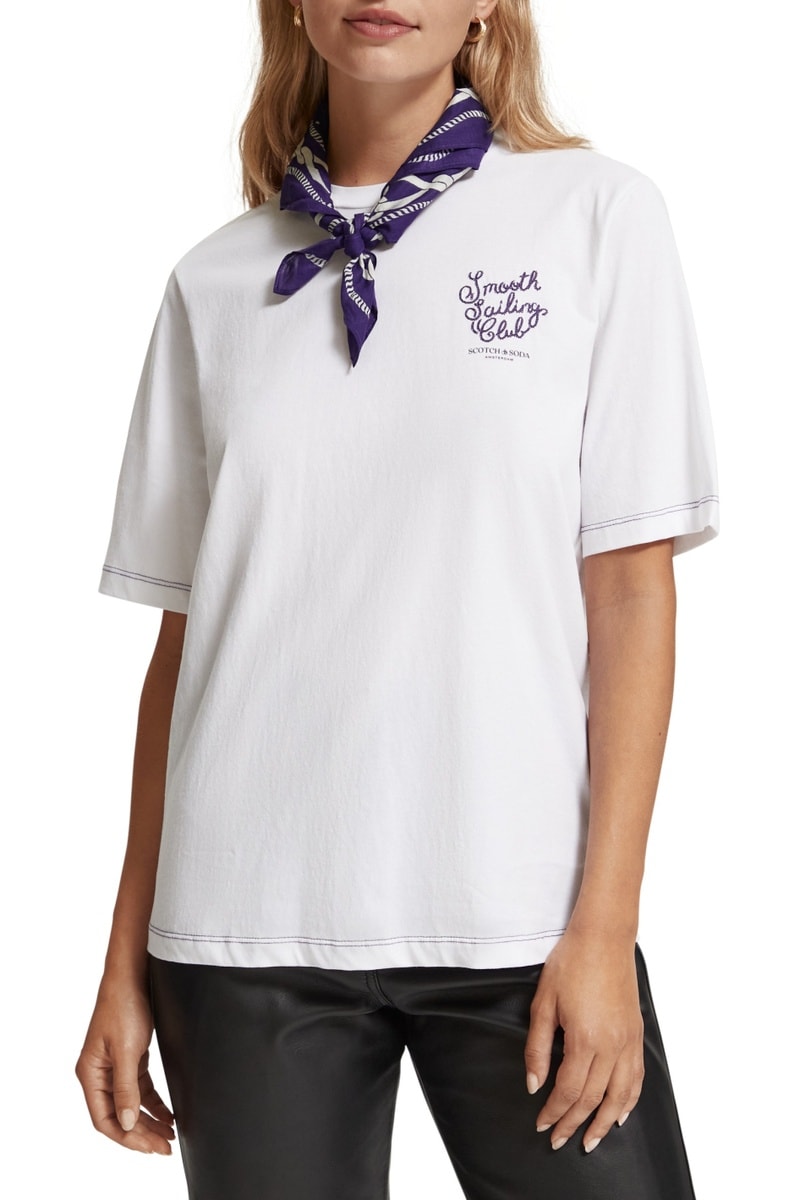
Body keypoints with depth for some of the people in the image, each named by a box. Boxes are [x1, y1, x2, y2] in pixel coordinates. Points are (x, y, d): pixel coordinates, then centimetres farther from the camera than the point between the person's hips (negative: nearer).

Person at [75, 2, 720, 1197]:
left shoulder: (597, 213, 2)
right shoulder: (216, 281, 9)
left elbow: (632, 583, -1)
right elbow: (184, 631, 10)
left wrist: (605, 925, -7)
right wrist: (128, 960, 8)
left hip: (518, 918, -1)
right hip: (248, 923, 2)